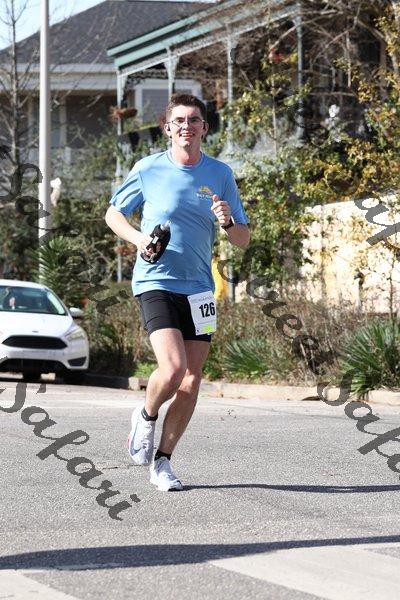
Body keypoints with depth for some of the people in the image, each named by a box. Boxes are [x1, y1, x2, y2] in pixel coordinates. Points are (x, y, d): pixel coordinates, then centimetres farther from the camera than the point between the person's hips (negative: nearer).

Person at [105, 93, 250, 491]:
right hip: (155, 283, -3)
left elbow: (243, 241, 7)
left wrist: (228, 220, -15)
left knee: (191, 381, 2)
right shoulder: (148, 169, -1)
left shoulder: (220, 174, 5)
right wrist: (138, 238, -7)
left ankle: (162, 462, 16)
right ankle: (146, 416, 12)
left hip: (199, 289, 3)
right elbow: (113, 214, 12)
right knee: (172, 369, -20)